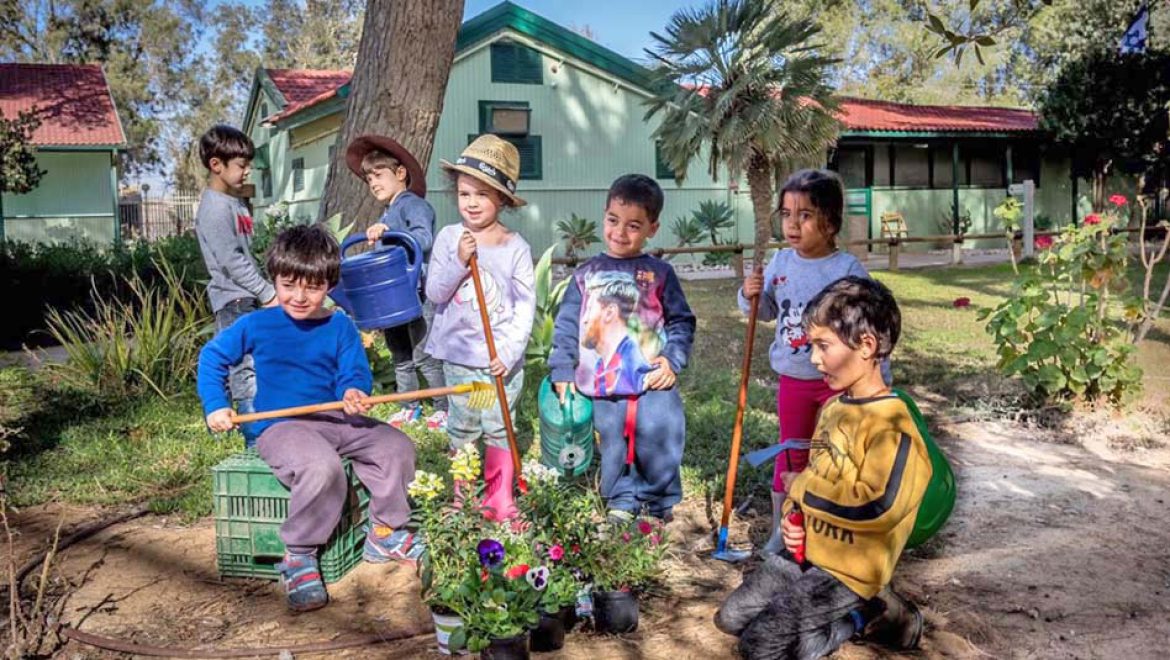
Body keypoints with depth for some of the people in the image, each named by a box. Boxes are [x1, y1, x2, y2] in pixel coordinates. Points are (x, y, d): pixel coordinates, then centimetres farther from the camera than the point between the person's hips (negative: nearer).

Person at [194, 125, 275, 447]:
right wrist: (268, 293, -15)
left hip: (251, 299, 10)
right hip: (235, 301, -10)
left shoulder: (235, 202, 17)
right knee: (247, 369, -9)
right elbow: (232, 261, -18)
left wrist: (267, 289, 15)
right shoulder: (215, 208, -14)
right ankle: (257, 438, -6)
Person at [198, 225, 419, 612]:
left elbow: (354, 372, 1)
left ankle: (384, 532, 11)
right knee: (322, 468, -35)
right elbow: (213, 356, 9)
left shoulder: (340, 327, 3)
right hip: (280, 428, -5)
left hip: (334, 421, 5)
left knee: (396, 447, -8)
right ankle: (298, 557, -15)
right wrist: (215, 407, 0)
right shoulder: (257, 325, -2)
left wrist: (353, 392, -24)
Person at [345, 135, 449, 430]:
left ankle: (444, 407, 6)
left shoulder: (413, 204, -8)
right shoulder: (387, 214, 20)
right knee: (400, 355, 15)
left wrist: (387, 234, -31)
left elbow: (424, 238, -24)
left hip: (417, 293, -9)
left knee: (423, 356, -6)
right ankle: (409, 406, 26)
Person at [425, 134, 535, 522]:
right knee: (462, 429, 12)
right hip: (459, 355, 1)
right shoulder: (448, 238, -3)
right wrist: (459, 262, -22)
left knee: (498, 428, 7)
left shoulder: (516, 247, -6)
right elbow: (434, 293, -6)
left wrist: (510, 351, -14)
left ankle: (499, 498, 21)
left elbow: (525, 305, -5)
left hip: (503, 358, -1)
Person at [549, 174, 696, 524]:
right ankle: (621, 502, 31)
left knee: (658, 442, -1)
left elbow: (682, 321, 6)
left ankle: (660, 501, 22)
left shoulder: (660, 274, 3)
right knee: (614, 451, 12)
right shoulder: (587, 274, 7)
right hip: (604, 390, 2)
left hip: (653, 385, -1)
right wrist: (562, 371, 1)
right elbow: (566, 325, 7)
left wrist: (673, 359, -8)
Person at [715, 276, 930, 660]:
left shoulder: (891, 425, -21)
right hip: (806, 552, 9)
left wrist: (801, 487, -18)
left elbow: (880, 506, -30)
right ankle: (836, 612, 16)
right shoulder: (834, 407, 7)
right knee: (731, 618, 10)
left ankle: (866, 616, 4)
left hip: (848, 569, -9)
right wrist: (793, 515, -2)